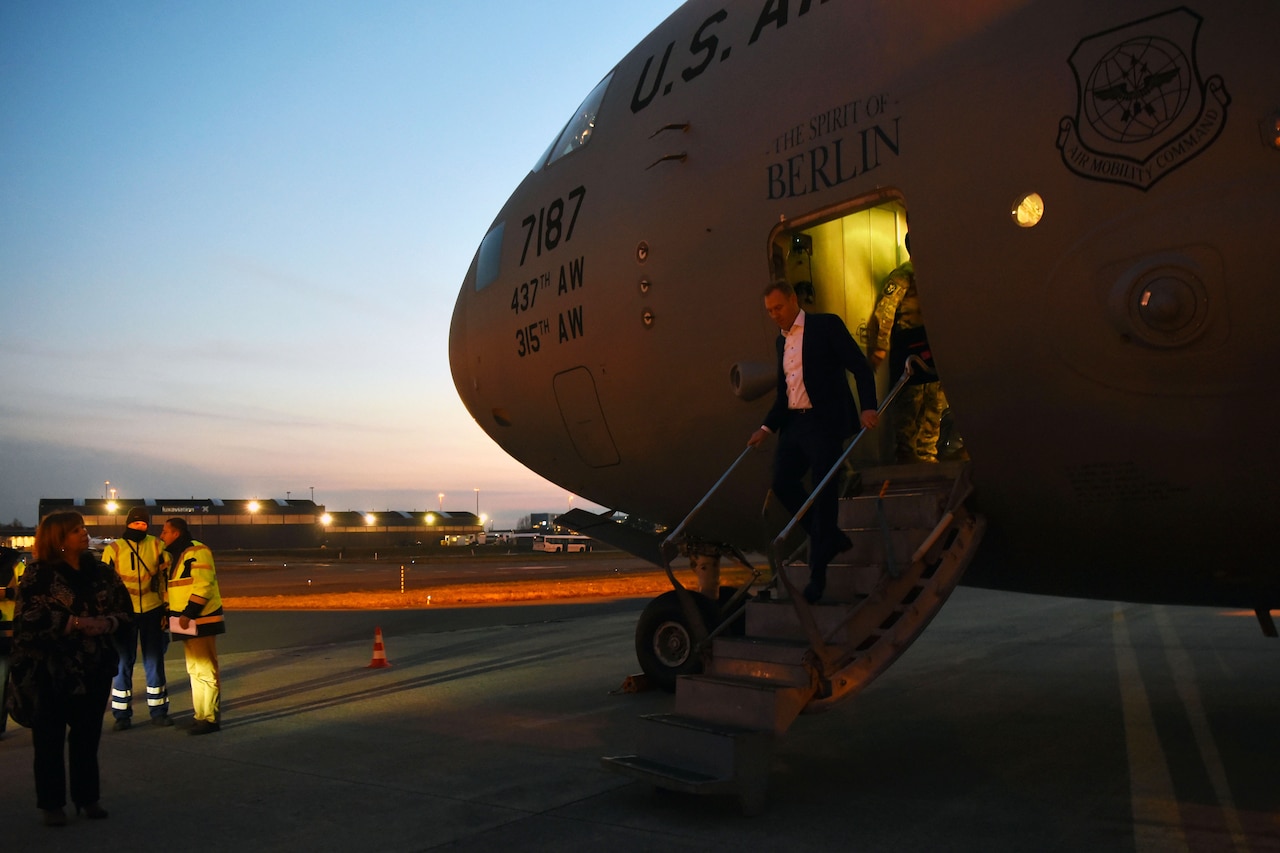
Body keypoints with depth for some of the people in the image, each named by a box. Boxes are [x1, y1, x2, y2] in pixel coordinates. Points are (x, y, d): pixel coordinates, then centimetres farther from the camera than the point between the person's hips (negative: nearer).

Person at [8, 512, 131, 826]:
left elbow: (125, 609, 8)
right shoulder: (39, 575, -7)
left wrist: (108, 622, -13)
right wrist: (75, 623, -24)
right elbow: (29, 617, -17)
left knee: (88, 734, 10)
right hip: (49, 670, -3)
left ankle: (87, 797, 23)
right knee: (49, 736, 4)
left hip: (94, 668, 4)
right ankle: (51, 803, 18)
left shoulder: (100, 572, 5)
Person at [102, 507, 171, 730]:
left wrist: (166, 610, 3)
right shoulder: (113, 549, -2)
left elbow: (165, 578, 5)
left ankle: (158, 711, 18)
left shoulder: (156, 546, 1)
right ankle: (122, 715, 15)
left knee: (155, 663, 8)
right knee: (123, 664, 5)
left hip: (152, 611, 1)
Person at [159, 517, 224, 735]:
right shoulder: (175, 555, 16)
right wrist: (170, 613, 16)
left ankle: (210, 719, -1)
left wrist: (188, 614, -23)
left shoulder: (197, 551, -14)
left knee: (205, 670, -6)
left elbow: (203, 585, -22)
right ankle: (201, 715, 24)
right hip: (188, 620, 10)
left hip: (200, 620, -10)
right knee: (194, 669, 16)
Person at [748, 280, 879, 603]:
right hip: (793, 424, 7)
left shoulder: (826, 325, -3)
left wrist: (868, 407, -20)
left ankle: (818, 572, 3)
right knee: (782, 482, 0)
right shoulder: (782, 341, 17)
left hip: (824, 422, -7)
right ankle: (830, 538, 21)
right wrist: (766, 428, 11)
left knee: (824, 492, -4)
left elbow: (860, 367, -8)